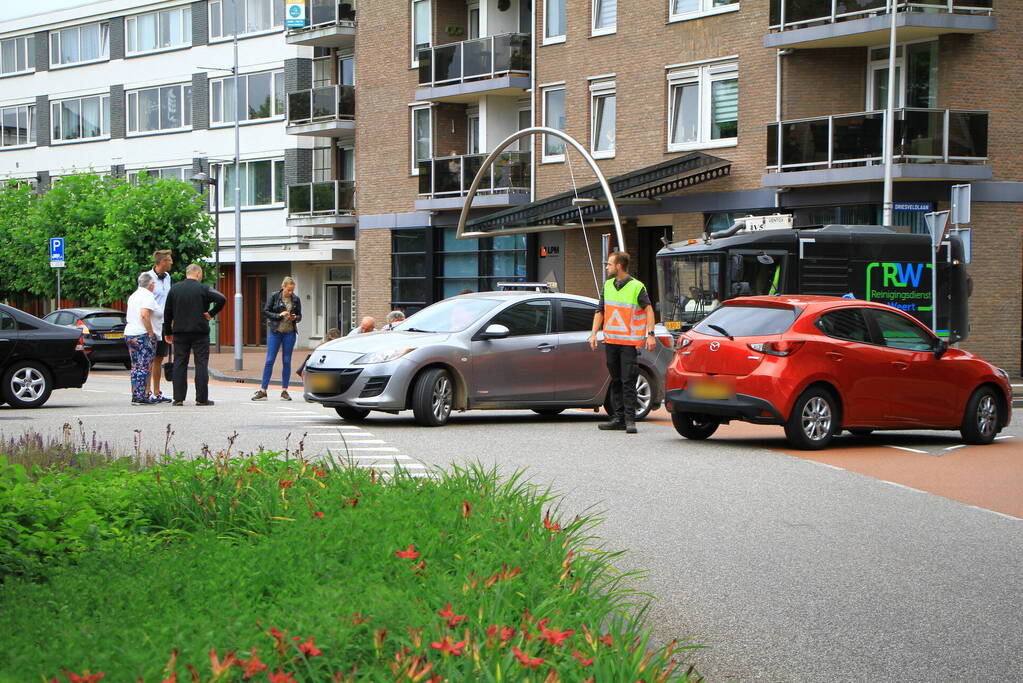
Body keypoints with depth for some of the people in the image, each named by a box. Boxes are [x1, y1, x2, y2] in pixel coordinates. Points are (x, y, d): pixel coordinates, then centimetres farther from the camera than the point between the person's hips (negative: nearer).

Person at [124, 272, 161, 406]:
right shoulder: (148, 296, -10)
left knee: (135, 367, 11)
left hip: (129, 334, 8)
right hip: (143, 335, -8)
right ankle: (143, 396, -10)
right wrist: (151, 332, -18)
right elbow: (144, 315, -23)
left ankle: (134, 395, 10)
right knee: (145, 367, -7)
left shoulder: (133, 296, 17)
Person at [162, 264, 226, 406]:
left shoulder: (174, 289, 7)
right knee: (201, 364, 1)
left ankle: (178, 398, 3)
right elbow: (221, 299, -19)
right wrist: (211, 313, -6)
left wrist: (167, 332, 17)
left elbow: (167, 313, 9)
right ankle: (202, 398, -1)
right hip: (200, 331, -3)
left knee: (179, 364, 6)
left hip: (179, 332, 3)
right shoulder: (203, 289, -5)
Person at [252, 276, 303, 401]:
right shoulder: (275, 296, -2)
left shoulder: (296, 299, 5)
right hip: (275, 331, -2)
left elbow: (299, 316, 13)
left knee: (287, 361, 3)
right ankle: (263, 391, -2)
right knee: (270, 360, -4)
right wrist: (279, 315, -13)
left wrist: (294, 317, -10)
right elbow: (265, 312, 0)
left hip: (290, 332, 2)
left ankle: (284, 391, 9)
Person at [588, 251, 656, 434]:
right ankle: (618, 418, 13)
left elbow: (649, 310, -5)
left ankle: (630, 419, -7)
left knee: (628, 381, -8)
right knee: (615, 381, 9)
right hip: (610, 341, 6)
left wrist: (650, 335, -14)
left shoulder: (637, 287, -6)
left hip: (629, 342, -6)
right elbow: (600, 311, 17)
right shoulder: (607, 286, 12)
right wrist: (594, 333, 6)